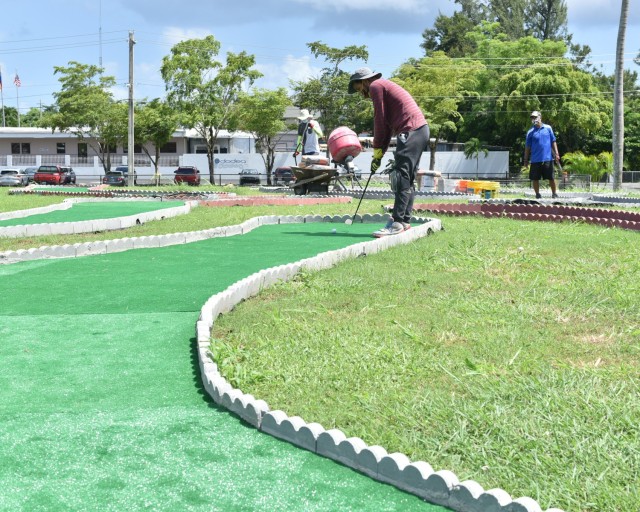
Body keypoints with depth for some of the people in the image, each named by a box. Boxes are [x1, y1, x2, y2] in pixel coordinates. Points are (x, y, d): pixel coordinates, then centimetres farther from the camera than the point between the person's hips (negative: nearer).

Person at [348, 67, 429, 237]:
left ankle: (397, 222, -17)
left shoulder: (376, 86, 1)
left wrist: (377, 152, 2)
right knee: (408, 178, 10)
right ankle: (405, 221, 10)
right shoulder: (386, 87, 30)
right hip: (421, 129, 10)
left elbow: (380, 121, -4)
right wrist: (379, 153, 20)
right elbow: (388, 125, 26)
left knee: (402, 177, -14)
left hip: (410, 131, -10)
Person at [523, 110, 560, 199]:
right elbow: (527, 147, 7)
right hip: (535, 159, 1)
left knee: (551, 178, 3)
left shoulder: (548, 128, 5)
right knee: (535, 178, 3)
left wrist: (556, 154, 2)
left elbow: (553, 142, 9)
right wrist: (526, 160, 6)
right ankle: (537, 194, 16)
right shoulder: (530, 132, 4)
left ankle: (554, 194, 17)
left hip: (548, 158, 0)